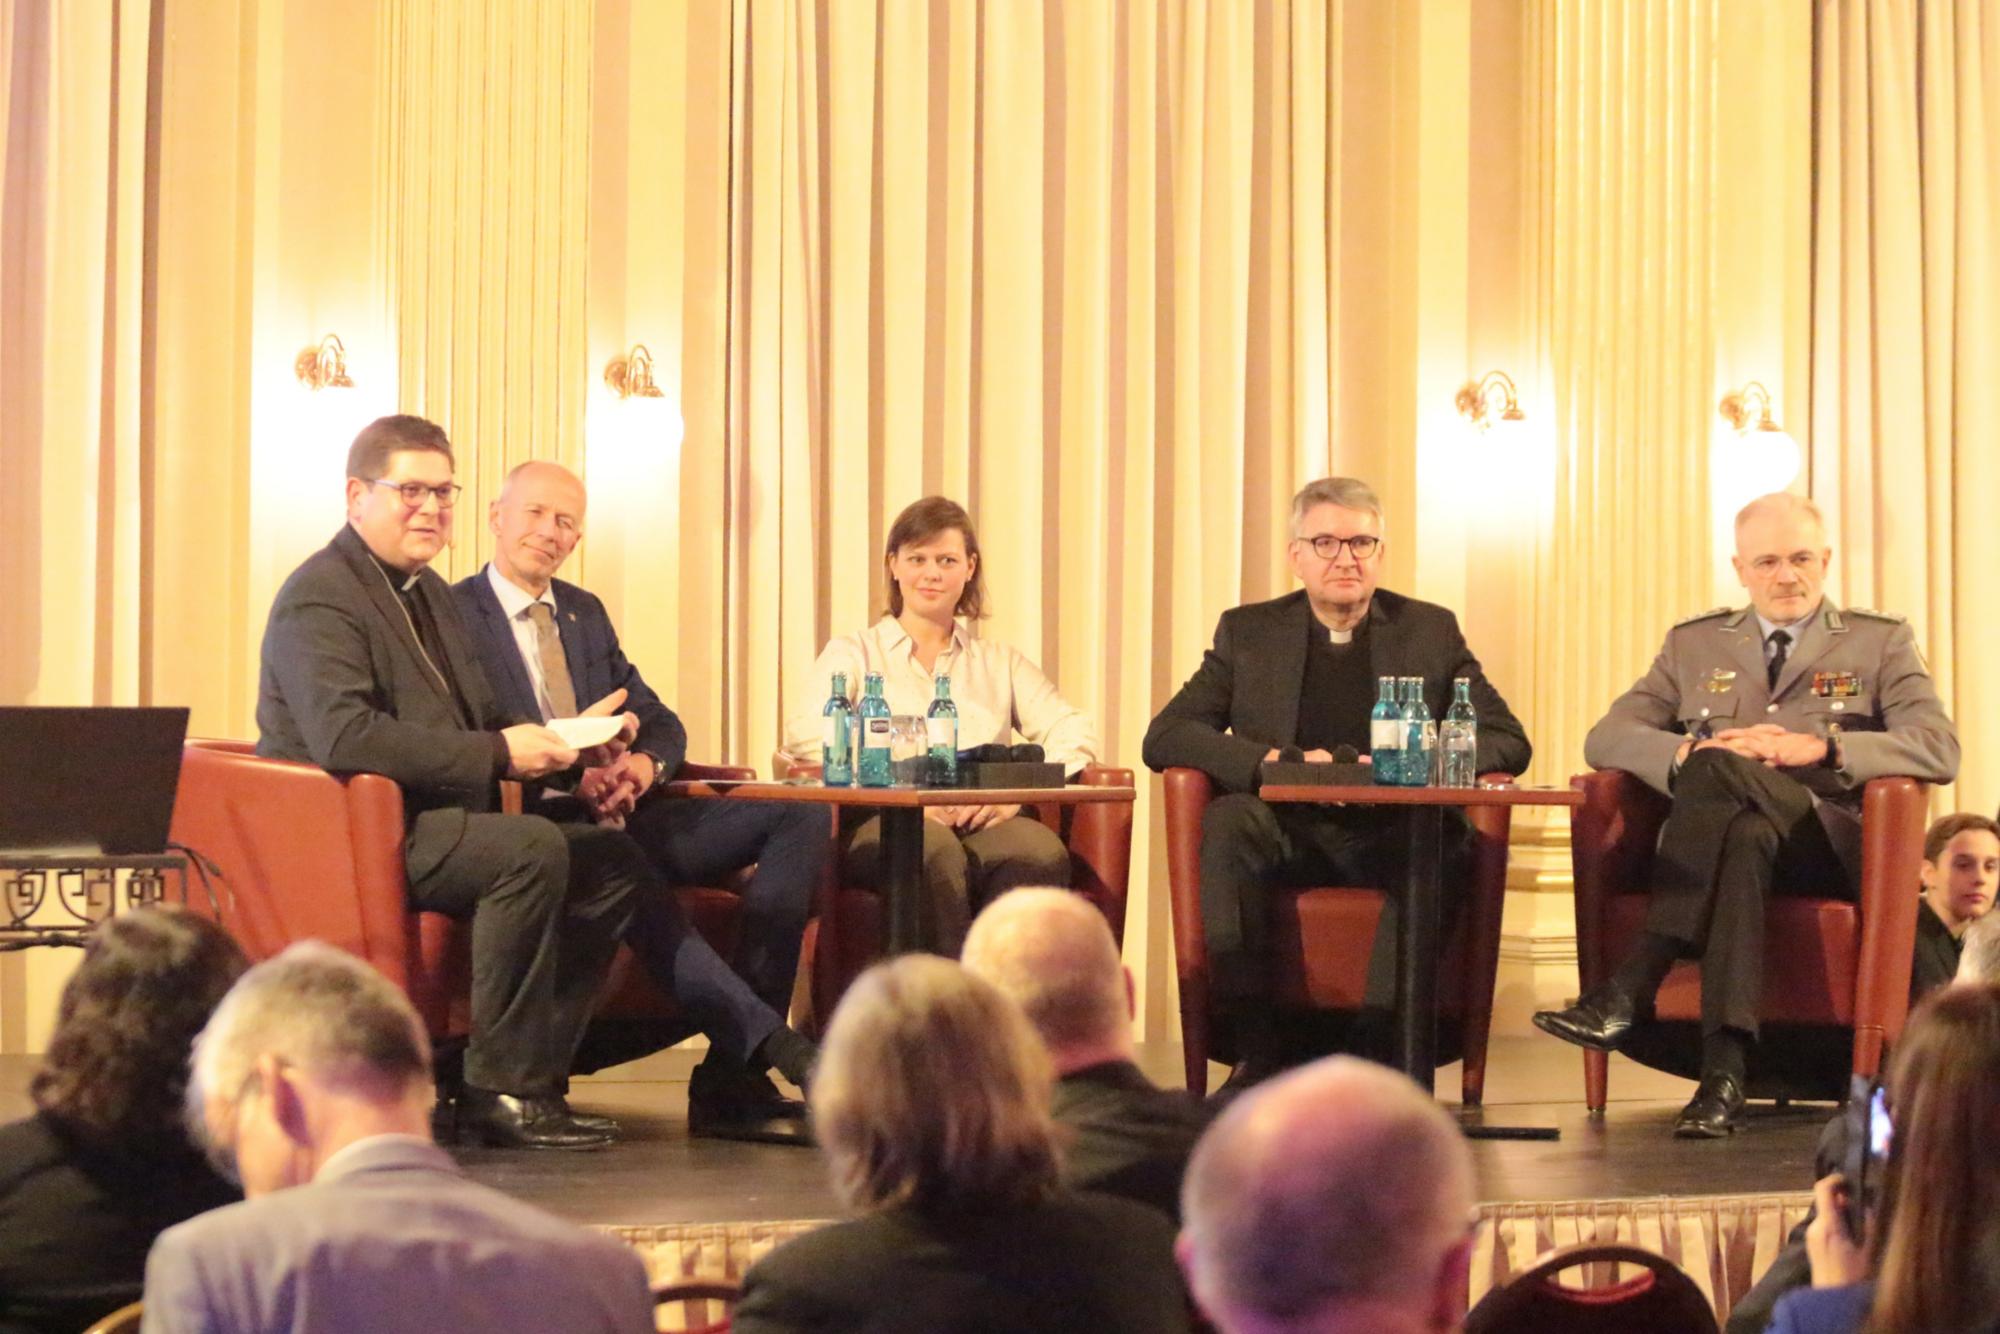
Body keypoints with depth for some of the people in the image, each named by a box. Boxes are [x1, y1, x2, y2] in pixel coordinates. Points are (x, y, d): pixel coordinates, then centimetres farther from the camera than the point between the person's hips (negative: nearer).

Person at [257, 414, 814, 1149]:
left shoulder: (429, 593, 20)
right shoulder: (320, 599, -11)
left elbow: (480, 721, 22)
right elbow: (345, 738, -26)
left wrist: (564, 737, 0)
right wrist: (498, 753, -26)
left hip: (432, 823, 10)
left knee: (613, 862, -3)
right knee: (531, 848, -30)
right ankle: (502, 1090, -22)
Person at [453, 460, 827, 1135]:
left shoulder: (586, 613, 23)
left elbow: (659, 722, 20)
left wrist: (643, 765, -5)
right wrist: (566, 781, -23)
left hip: (618, 818, 7)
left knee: (804, 815, -11)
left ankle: (732, 1075, -20)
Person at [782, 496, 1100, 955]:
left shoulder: (999, 663, 28)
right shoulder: (855, 654, 21)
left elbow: (1074, 733, 13)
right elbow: (805, 734, 0)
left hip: (982, 825, 2)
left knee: (1042, 849, -34)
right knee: (935, 848, -39)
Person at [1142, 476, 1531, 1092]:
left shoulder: (1430, 631, 14)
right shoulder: (1248, 632, 13)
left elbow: (1507, 739, 8)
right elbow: (1165, 736, 4)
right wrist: (1273, 761, -13)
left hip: (1390, 834, 0)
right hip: (1287, 832, 0)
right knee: (1226, 821, -33)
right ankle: (1255, 1051, -32)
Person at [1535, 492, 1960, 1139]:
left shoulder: (1882, 642, 13)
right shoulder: (1695, 643, 20)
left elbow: (1940, 751, -2)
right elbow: (1605, 738, 11)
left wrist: (1820, 746, -18)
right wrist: (1689, 750, -12)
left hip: (1830, 843, -2)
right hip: (1708, 841, 2)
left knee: (1716, 772, -34)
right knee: (1743, 835, -37)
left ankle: (1629, 990, -40)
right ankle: (1724, 1072, -47)